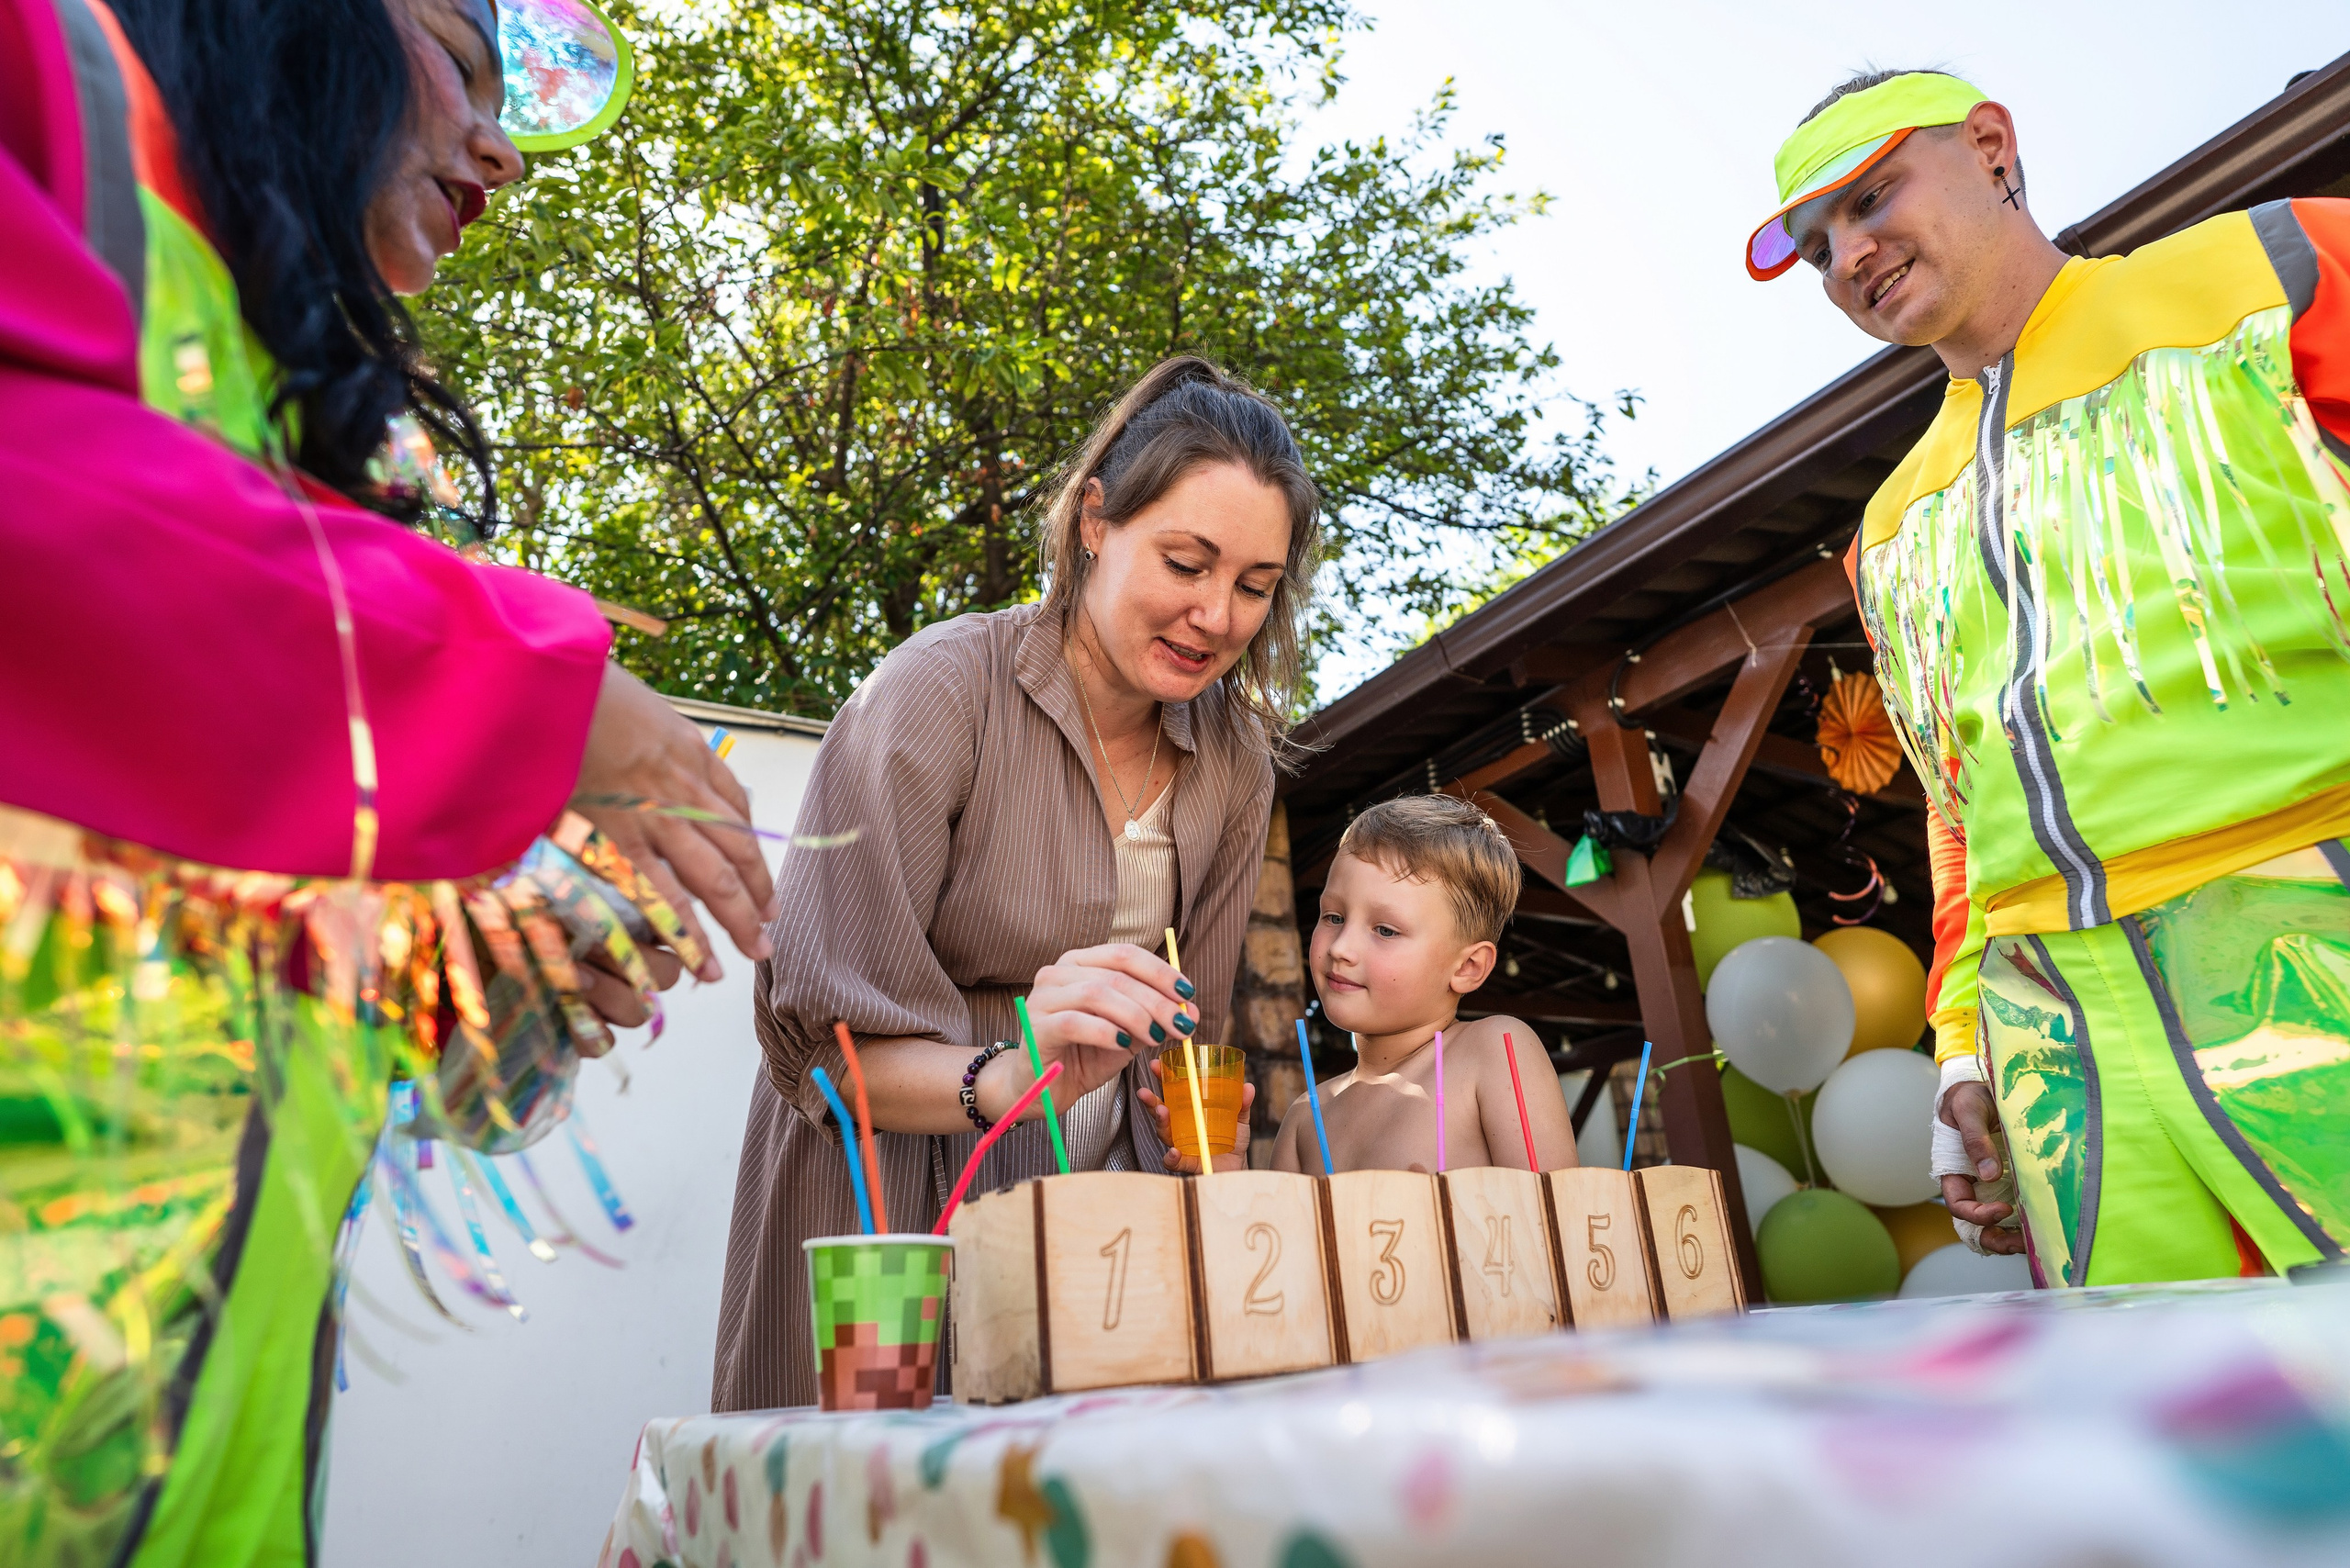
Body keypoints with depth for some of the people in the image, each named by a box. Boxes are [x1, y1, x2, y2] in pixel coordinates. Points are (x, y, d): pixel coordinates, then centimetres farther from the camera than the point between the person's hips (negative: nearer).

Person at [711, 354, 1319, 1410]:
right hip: (893, 1189, -4)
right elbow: (822, 1039, -23)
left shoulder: (1236, 759, -3)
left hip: (1094, 1191, 5)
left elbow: (1182, 1050, 5)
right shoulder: (941, 688, -20)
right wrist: (1006, 1077, -40)